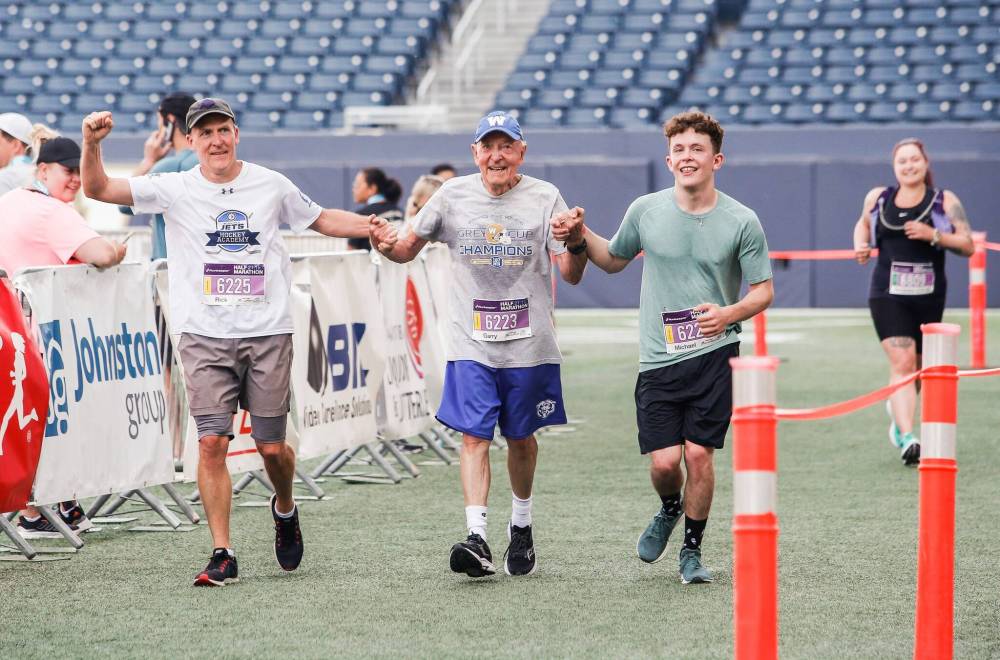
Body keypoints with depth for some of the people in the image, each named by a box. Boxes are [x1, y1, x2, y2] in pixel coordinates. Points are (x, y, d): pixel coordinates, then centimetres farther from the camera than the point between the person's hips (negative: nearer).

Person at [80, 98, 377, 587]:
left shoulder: (271, 185, 6)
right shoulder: (175, 190, 1)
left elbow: (321, 220, 21)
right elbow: (98, 189, -6)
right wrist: (92, 143, -23)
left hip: (267, 334, 1)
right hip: (205, 338, -1)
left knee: (271, 446, 2)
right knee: (212, 443, -9)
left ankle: (285, 509, 35)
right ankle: (222, 555, -2)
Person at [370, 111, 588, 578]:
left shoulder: (545, 198, -1)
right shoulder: (453, 196, 4)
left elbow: (572, 276, -4)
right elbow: (408, 250, 12)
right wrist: (386, 245, -11)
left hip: (530, 345, 0)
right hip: (472, 344, 0)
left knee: (521, 438, 11)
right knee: (474, 437, -11)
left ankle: (521, 526, 32)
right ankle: (477, 539, -18)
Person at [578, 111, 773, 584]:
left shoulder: (741, 222, -2)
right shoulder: (645, 211, 4)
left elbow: (763, 291, 4)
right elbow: (613, 260, 21)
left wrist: (728, 313, -15)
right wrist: (581, 236, 3)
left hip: (715, 355, -1)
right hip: (658, 359, 1)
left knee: (699, 454, -6)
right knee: (664, 461, -6)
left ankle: (692, 551, 14)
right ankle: (669, 510, 30)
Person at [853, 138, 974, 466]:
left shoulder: (945, 201, 1)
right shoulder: (877, 198, 7)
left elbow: (967, 245, -4)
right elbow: (863, 224, 27)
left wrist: (933, 235, -18)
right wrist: (861, 246, 6)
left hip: (928, 296, 1)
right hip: (887, 294, -1)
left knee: (918, 366, 15)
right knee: (901, 362, -16)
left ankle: (897, 407, 48)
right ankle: (906, 439, -23)